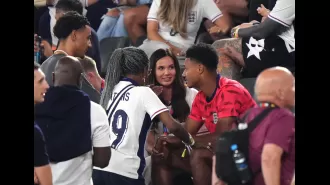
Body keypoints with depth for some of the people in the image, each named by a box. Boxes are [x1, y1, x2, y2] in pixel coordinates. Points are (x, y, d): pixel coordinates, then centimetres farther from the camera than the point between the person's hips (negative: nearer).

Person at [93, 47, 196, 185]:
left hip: (98, 167, 5)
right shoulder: (143, 93, -3)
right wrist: (191, 142, 7)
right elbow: (172, 126, -12)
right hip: (124, 171, -5)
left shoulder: (110, 90, 13)